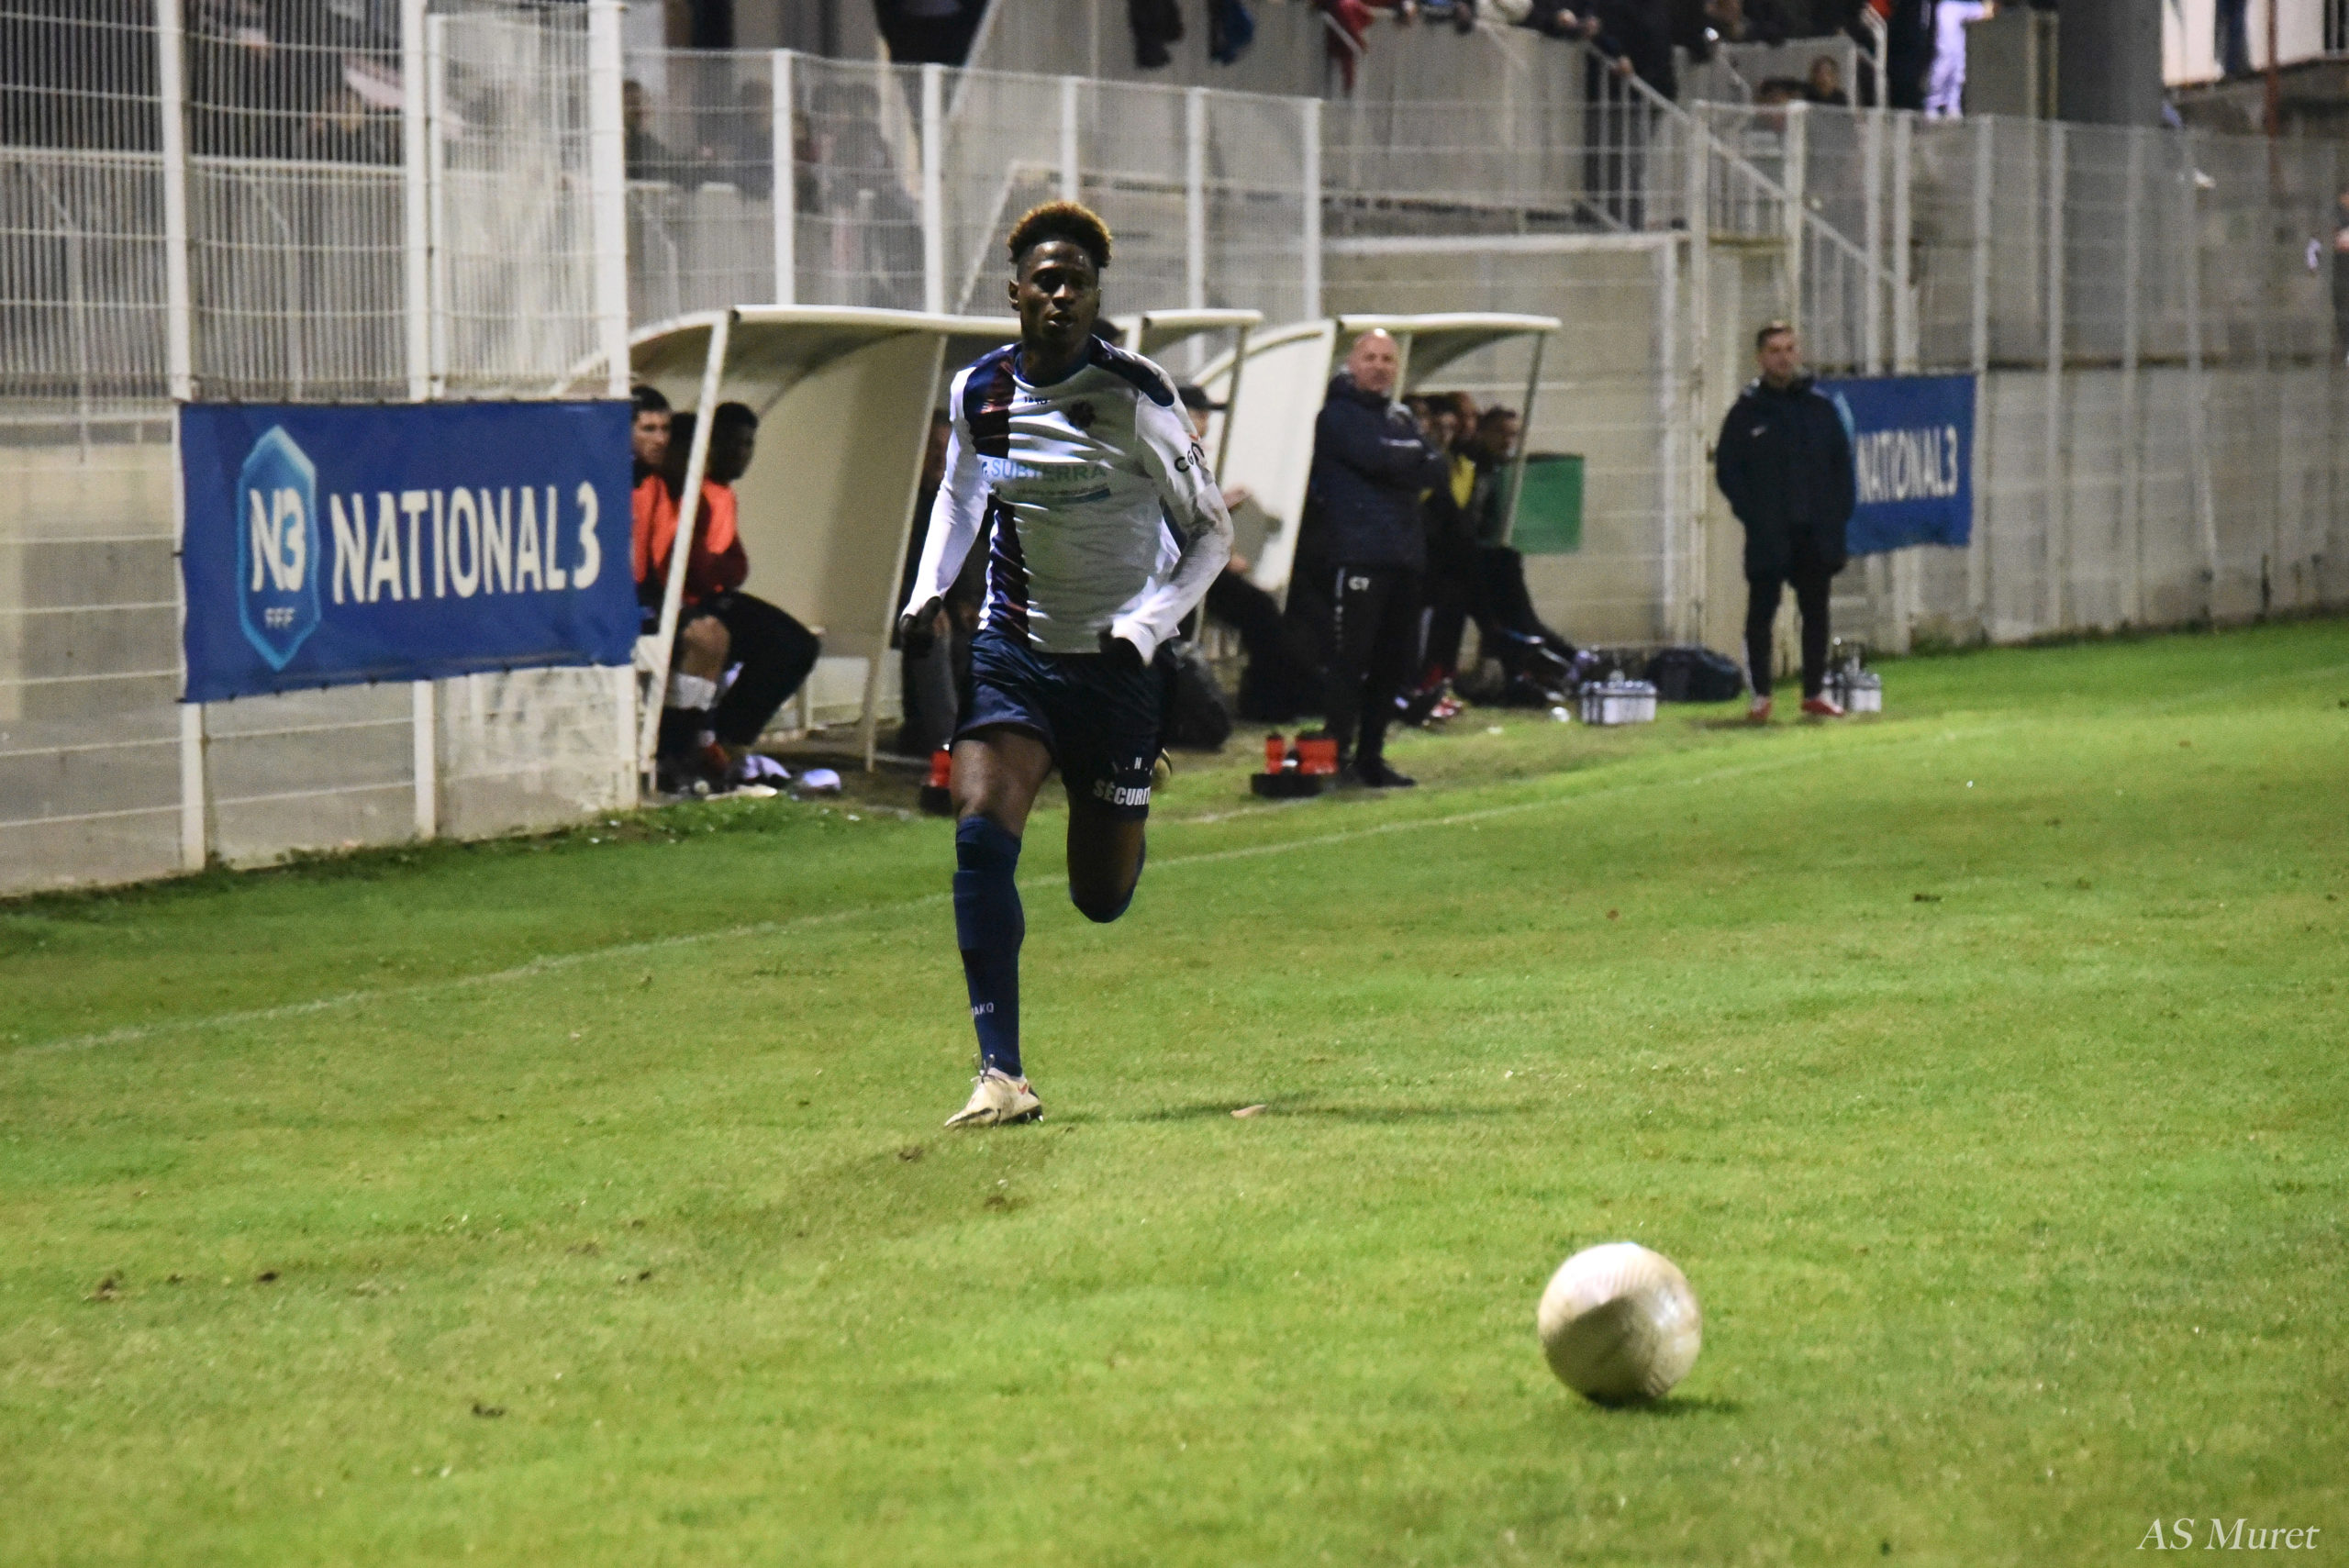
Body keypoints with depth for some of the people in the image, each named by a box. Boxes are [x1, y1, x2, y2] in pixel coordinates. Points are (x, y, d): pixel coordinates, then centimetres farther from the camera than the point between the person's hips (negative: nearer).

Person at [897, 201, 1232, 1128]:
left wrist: (1147, 627, -18)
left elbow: (1211, 534, -5)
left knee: (1101, 899, 6)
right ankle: (1000, 1075, -23)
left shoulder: (1135, 398, -13)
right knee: (981, 835, -23)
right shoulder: (978, 392, -1)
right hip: (1013, 653, 2)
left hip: (1115, 668, -2)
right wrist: (927, 594, 7)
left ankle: (1120, 816, 46)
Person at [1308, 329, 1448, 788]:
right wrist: (1416, 459, 0)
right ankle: (1338, 755, -7)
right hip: (1358, 555, -7)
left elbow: (1439, 470, 8)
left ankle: (1370, 757, 16)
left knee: (1395, 662, 9)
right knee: (1350, 659, -9)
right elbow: (1375, 457, -16)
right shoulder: (1338, 416, 0)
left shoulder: (1402, 420, 22)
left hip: (1404, 555, 7)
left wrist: (1402, 462, -8)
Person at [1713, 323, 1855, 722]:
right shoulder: (1747, 411, 0)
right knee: (1762, 611, -1)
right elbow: (1727, 469, 0)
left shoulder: (1820, 407, 8)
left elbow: (1842, 463, 12)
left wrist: (1839, 511, 1)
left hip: (1816, 534, 3)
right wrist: (1752, 513, -9)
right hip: (1768, 536, -3)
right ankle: (1761, 695, 3)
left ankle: (1815, 692, 15)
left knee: (1815, 611, 7)